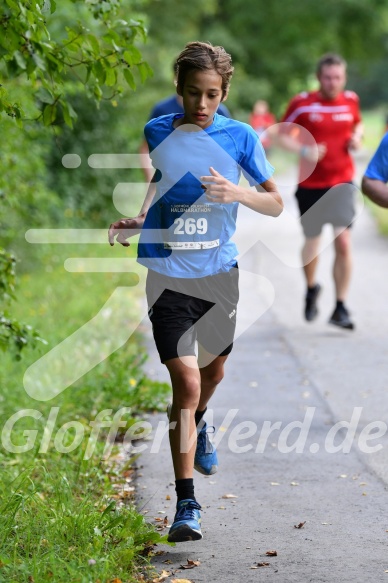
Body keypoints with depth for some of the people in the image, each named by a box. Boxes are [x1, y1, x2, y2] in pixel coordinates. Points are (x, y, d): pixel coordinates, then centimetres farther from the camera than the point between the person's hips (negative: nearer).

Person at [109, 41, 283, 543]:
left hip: (219, 272, 3)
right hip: (167, 272, -3)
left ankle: (196, 425, 58)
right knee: (186, 380, -14)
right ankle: (186, 504, -9)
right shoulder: (154, 133, -4)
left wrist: (237, 193, -19)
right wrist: (131, 223, -8)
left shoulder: (240, 137, -3)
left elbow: (275, 204, 0)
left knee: (213, 370, 21)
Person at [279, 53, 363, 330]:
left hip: (342, 183, 1)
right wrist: (303, 150, -20)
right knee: (312, 242, 11)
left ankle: (341, 307, -3)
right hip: (311, 184, -1)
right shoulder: (302, 103, -7)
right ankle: (311, 289, 42)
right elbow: (283, 135, -1)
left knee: (343, 242, -11)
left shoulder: (350, 100, 2)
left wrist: (357, 137, -1)